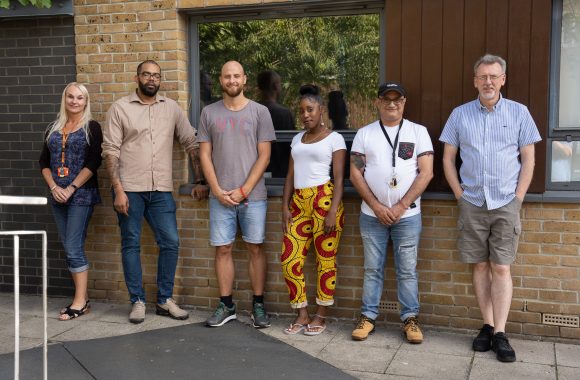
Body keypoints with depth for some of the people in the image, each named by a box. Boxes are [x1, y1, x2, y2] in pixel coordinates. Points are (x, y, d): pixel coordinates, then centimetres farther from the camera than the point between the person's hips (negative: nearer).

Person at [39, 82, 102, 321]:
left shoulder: (91, 127, -2)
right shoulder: (53, 129, 13)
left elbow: (93, 163, -11)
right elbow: (44, 162, 11)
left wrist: (71, 189, -15)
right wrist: (54, 187, -5)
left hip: (81, 196, -5)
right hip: (58, 196, 6)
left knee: (73, 248, -8)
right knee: (70, 249, 7)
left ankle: (80, 301, 1)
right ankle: (82, 298, 15)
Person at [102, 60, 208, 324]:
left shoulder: (171, 108, 8)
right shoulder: (120, 108, 0)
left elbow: (191, 143, 10)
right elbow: (110, 151, -4)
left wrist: (199, 181, 5)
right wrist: (118, 190, -12)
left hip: (161, 190, 3)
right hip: (129, 188, -2)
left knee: (171, 242, 1)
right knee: (131, 244, 4)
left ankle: (164, 300, 15)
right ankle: (137, 301, 16)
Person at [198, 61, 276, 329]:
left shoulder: (259, 112, 1)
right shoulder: (209, 113, 7)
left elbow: (264, 156, -2)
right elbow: (205, 155, 6)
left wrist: (243, 190, -9)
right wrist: (217, 190, -6)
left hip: (253, 195, -1)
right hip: (220, 195, 2)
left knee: (255, 248, 4)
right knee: (223, 249, 5)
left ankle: (258, 305, 15)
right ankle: (226, 305, 17)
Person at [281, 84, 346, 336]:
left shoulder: (334, 139, 2)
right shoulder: (297, 139, 18)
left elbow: (339, 178, -5)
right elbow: (290, 175, 16)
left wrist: (333, 211, -14)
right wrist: (285, 207, 7)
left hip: (324, 199, -5)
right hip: (299, 202, 6)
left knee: (326, 260, 0)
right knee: (289, 260, 0)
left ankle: (320, 317, 13)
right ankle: (302, 315, 13)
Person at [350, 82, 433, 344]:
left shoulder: (418, 132, 2)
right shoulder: (364, 134, 6)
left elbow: (426, 173, -4)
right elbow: (355, 173, 1)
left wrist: (401, 206, -11)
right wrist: (377, 206, -9)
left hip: (407, 215, -1)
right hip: (372, 215, 1)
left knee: (407, 270, 5)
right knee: (372, 269, 8)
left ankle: (410, 319, 15)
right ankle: (368, 317, 18)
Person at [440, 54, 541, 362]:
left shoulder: (519, 113, 2)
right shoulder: (460, 114, 4)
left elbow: (528, 159, 3)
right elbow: (448, 158, 8)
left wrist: (518, 198, -4)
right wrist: (459, 194, 1)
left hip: (506, 204, -1)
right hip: (472, 203, 2)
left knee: (501, 268, -2)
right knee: (480, 266, 6)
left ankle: (500, 333, 3)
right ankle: (487, 326, 15)